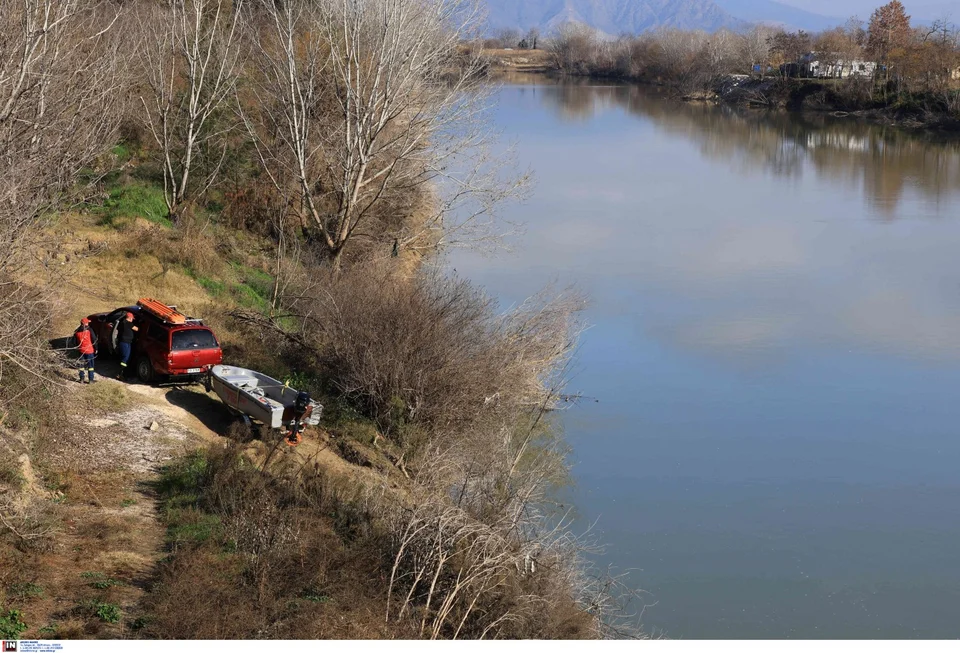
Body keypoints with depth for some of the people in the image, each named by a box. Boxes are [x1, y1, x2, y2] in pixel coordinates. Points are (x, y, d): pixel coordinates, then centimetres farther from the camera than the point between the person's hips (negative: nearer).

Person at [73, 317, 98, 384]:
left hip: (81, 350, 4)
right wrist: (95, 349, -1)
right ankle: (91, 379, 6)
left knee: (81, 365, 14)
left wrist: (77, 348, 20)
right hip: (89, 350, -4)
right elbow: (94, 340, -10)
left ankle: (81, 379, 17)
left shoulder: (77, 332, 3)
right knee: (90, 365, 4)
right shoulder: (89, 331, -12)